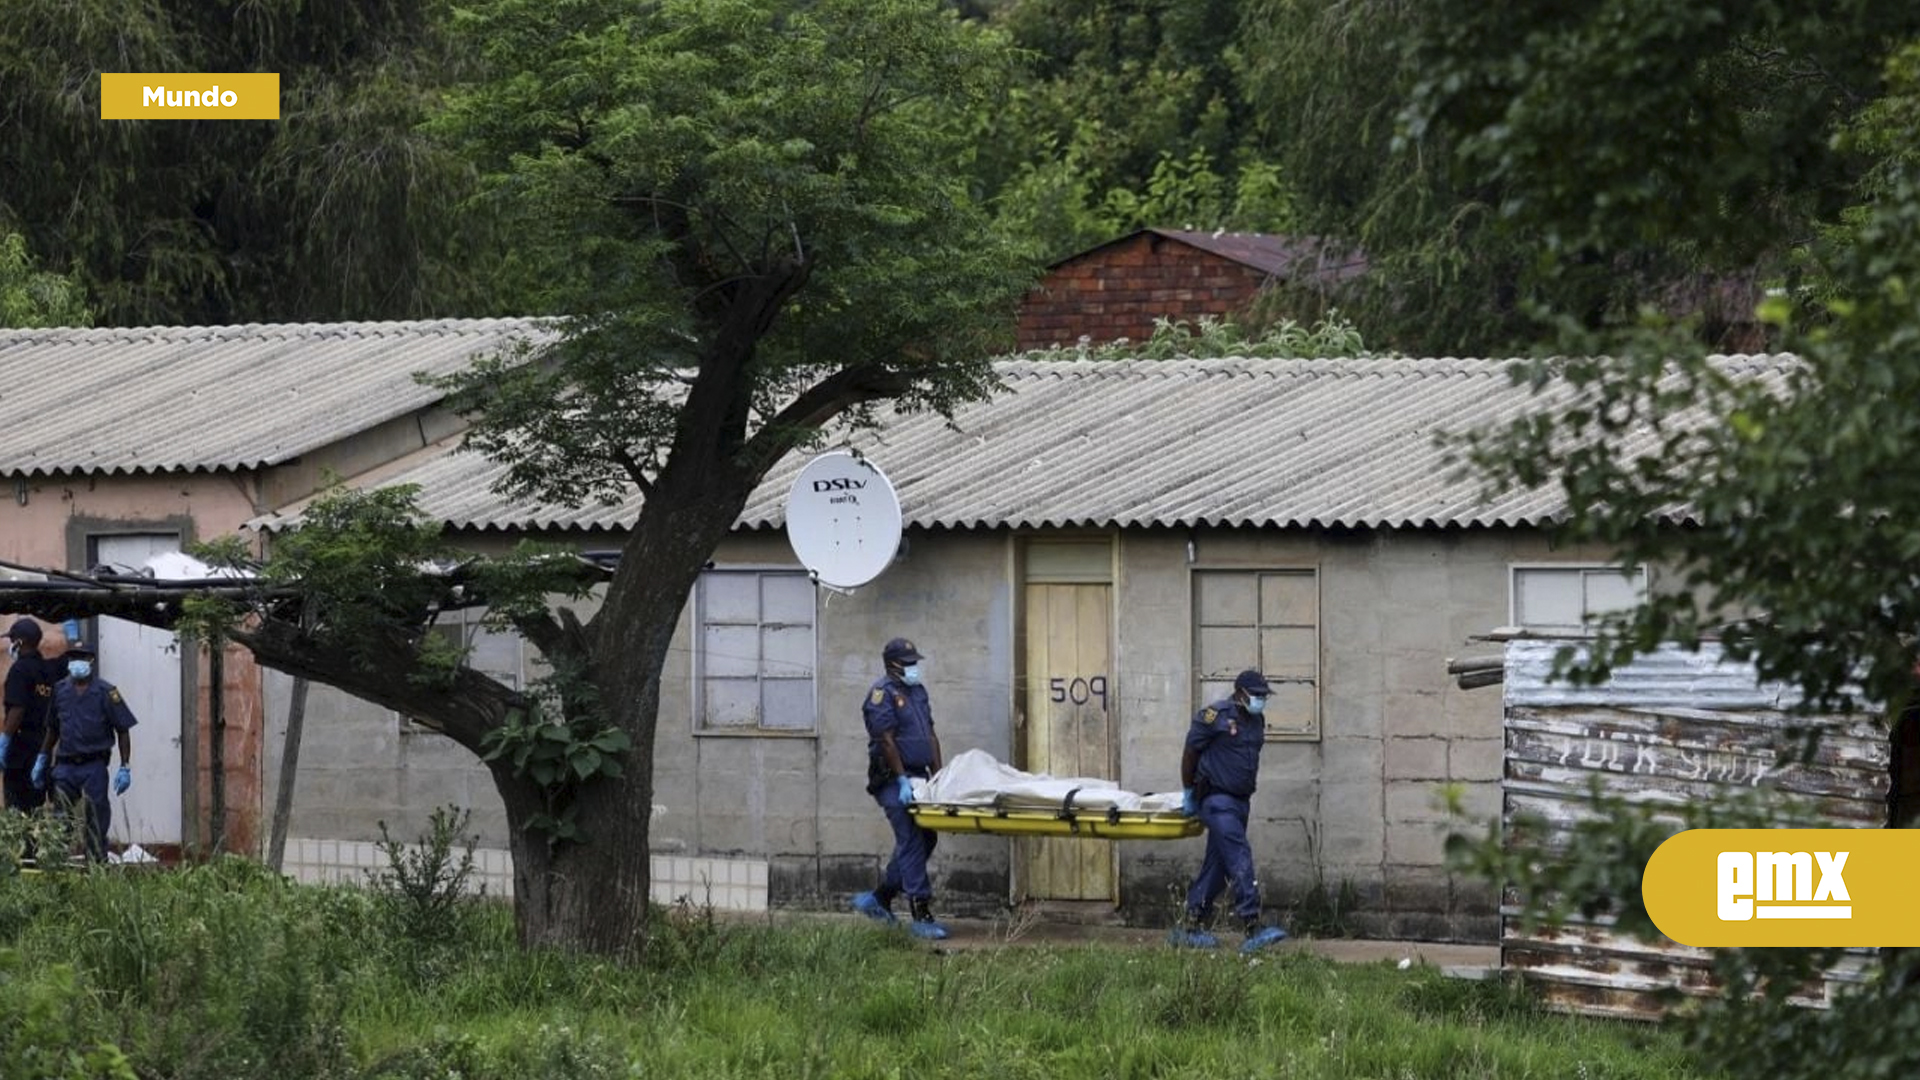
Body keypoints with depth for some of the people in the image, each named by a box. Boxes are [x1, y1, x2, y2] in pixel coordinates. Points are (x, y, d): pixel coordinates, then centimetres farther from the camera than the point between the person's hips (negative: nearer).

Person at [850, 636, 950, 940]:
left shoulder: (917, 691, 17)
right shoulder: (883, 693, -10)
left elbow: (930, 736, 18)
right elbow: (886, 740, -17)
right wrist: (902, 779, -21)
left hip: (917, 777, 9)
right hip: (893, 779, -9)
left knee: (925, 840, 11)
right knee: (911, 843, -12)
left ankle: (879, 900, 23)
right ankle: (921, 915, -15)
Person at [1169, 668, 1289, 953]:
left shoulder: (1256, 723, 14)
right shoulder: (1216, 716, -10)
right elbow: (1191, 751, -5)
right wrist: (1188, 791, 0)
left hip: (1239, 801, 9)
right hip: (1216, 799, -8)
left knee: (1217, 865, 10)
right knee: (1239, 859, -18)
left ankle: (1190, 927, 17)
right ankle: (1253, 926, -25)